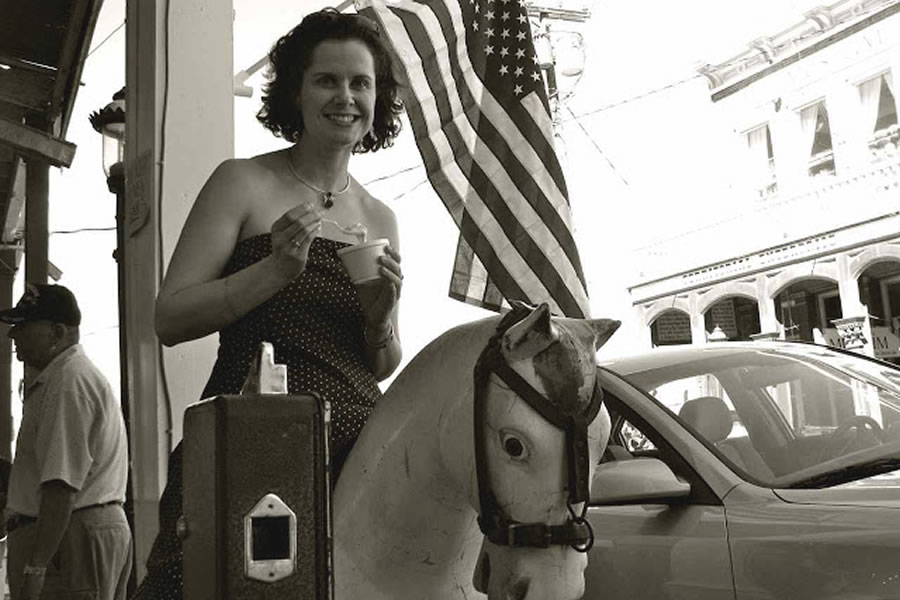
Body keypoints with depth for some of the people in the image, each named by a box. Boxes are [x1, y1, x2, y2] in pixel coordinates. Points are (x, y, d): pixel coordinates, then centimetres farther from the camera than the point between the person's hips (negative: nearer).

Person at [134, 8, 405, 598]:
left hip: (355, 445, 4)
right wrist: (277, 268, -15)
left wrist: (381, 317, -2)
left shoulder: (381, 219, 14)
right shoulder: (244, 183, 1)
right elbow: (169, 319, -5)